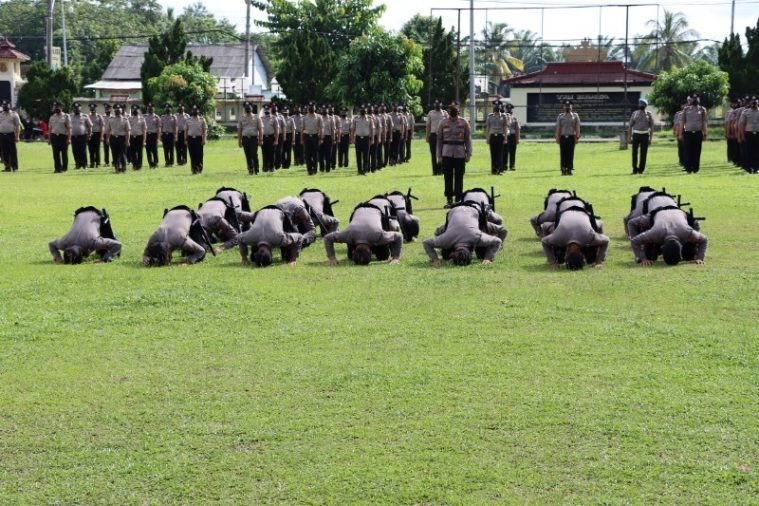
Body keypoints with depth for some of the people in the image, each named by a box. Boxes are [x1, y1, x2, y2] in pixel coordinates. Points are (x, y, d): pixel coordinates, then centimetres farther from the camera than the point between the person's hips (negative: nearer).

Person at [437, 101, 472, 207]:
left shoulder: (464, 123, 1)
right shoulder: (443, 123, 3)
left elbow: (468, 139, 4)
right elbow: (439, 140, 6)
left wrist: (468, 154, 0)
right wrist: (439, 156, 3)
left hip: (460, 154, -1)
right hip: (447, 154, 1)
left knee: (459, 178, 3)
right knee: (448, 177, 2)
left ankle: (458, 199, 9)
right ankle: (449, 200, 9)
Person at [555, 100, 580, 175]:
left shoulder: (575, 116, 8)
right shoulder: (560, 116, 10)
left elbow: (577, 127, 5)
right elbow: (558, 128, 7)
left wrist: (577, 137, -4)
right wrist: (557, 138, 0)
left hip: (571, 137, 0)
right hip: (563, 137, 0)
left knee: (570, 154, -3)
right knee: (563, 154, -1)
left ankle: (569, 169, 0)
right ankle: (563, 170, 1)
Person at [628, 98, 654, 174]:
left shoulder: (648, 114, 6)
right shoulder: (634, 113, 8)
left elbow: (651, 127, 6)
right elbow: (631, 125, 8)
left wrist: (651, 138, -2)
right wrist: (629, 137, 0)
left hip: (645, 135, 0)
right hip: (636, 134, 0)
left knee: (643, 153, -1)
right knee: (634, 152, -3)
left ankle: (641, 169, 6)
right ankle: (635, 168, 7)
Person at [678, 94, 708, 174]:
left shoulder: (702, 110, 6)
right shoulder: (686, 110, 7)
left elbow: (704, 123, 7)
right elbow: (682, 122, 8)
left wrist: (705, 134, 3)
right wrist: (681, 133, 3)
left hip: (698, 133, 0)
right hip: (688, 133, 0)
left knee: (697, 152, 2)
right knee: (687, 152, -2)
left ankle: (695, 169, 8)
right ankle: (688, 168, 3)